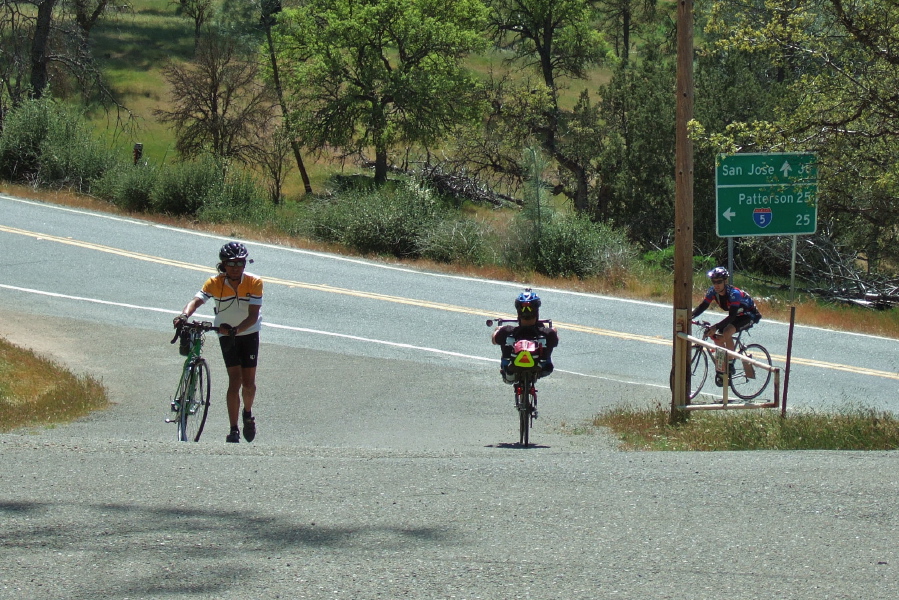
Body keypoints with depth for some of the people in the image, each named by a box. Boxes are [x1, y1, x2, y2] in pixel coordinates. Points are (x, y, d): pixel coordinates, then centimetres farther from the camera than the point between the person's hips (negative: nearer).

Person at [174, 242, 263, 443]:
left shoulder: (254, 283, -20)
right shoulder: (215, 283, -18)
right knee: (235, 379, -14)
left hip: (249, 333, 1)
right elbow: (197, 300, -33)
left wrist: (236, 329, -42)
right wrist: (184, 315, -54)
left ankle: (248, 413, 34)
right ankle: (233, 430, -12)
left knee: (248, 382, 1)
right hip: (226, 334, -1)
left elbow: (253, 315, -25)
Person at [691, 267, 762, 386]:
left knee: (727, 332, -30)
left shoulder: (734, 293, -35)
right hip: (736, 315, 7)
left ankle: (730, 363, -16)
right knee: (718, 339, -9)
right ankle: (720, 370, 6)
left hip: (750, 316, -7)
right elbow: (702, 306, -16)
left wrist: (715, 327, -52)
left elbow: (731, 316, -41)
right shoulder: (713, 291, -16)